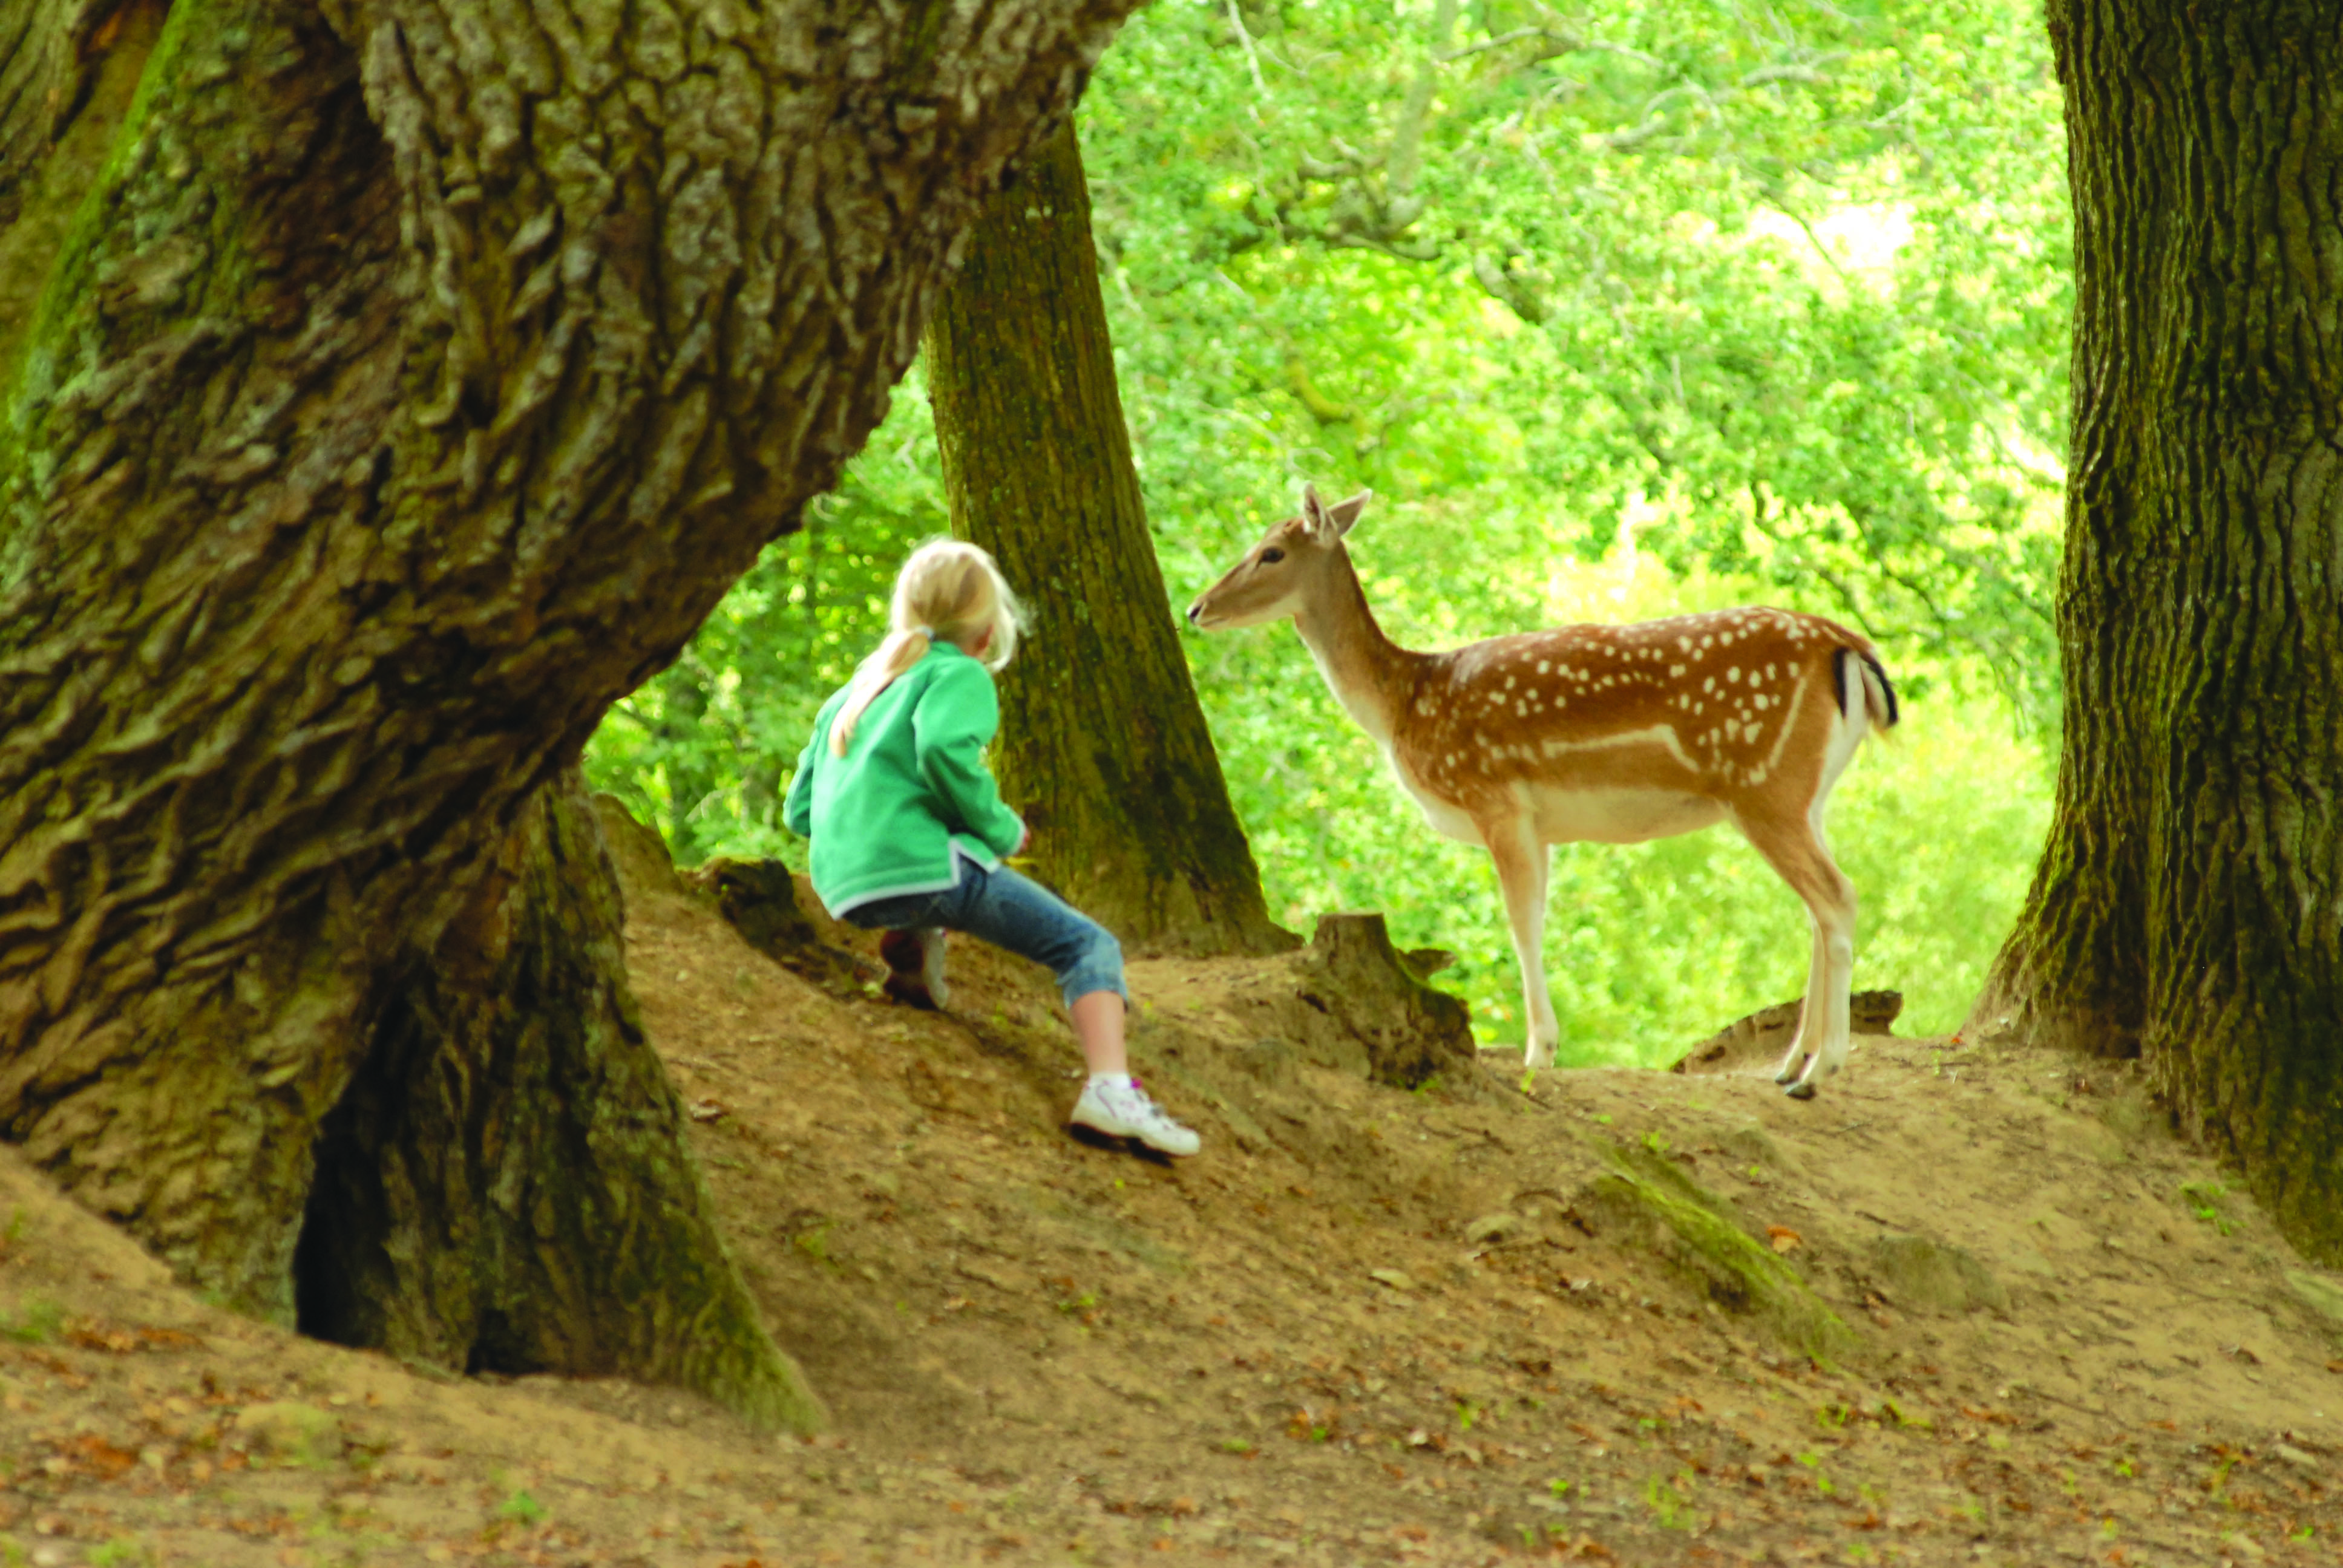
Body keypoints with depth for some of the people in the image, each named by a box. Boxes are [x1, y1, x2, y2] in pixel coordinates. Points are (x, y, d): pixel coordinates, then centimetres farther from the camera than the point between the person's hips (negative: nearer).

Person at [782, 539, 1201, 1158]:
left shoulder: (853, 692, 26)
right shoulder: (960, 675, 3)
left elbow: (799, 810, 25)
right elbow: (945, 751, -20)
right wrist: (1002, 830, -7)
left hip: (843, 886, 8)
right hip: (917, 866, -8)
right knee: (1088, 945, -5)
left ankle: (910, 952, 19)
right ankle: (1112, 1088, -27)